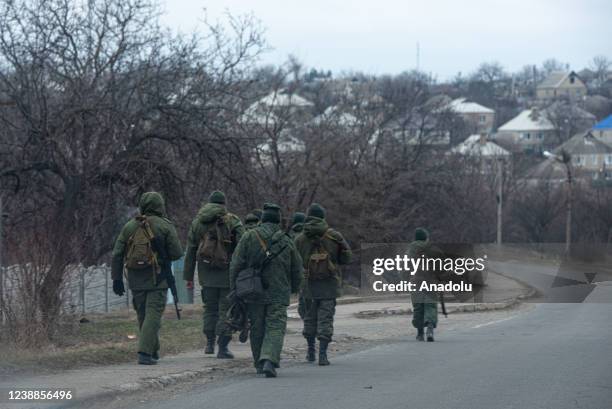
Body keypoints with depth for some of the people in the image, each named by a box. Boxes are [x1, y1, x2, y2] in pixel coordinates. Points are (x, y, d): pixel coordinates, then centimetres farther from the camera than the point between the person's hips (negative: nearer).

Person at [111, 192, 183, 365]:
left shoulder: (129, 226, 7)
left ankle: (153, 352, 26)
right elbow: (177, 253, -7)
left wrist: (117, 278, 9)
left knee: (143, 315, 15)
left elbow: (117, 255, 5)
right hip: (157, 279, -4)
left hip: (136, 279, 4)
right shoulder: (165, 226, -5)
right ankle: (145, 353, -17)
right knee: (153, 314, -5)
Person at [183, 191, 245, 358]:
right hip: (228, 274, -3)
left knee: (210, 308, 17)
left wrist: (188, 276, 13)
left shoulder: (198, 222, 8)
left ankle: (210, 343, 14)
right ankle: (223, 347, -1)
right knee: (226, 309, 2)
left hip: (206, 274, 3)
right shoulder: (233, 222, -3)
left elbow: (190, 251, 10)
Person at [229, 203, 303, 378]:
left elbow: (236, 265, -4)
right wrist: (293, 289, 28)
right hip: (278, 295, -1)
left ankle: (260, 363, 20)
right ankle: (269, 360, -23)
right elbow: (297, 272, 11)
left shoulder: (249, 237, -1)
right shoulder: (287, 242, 3)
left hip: (254, 294, 1)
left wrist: (234, 289, 5)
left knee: (257, 329, 13)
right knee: (275, 328, -3)